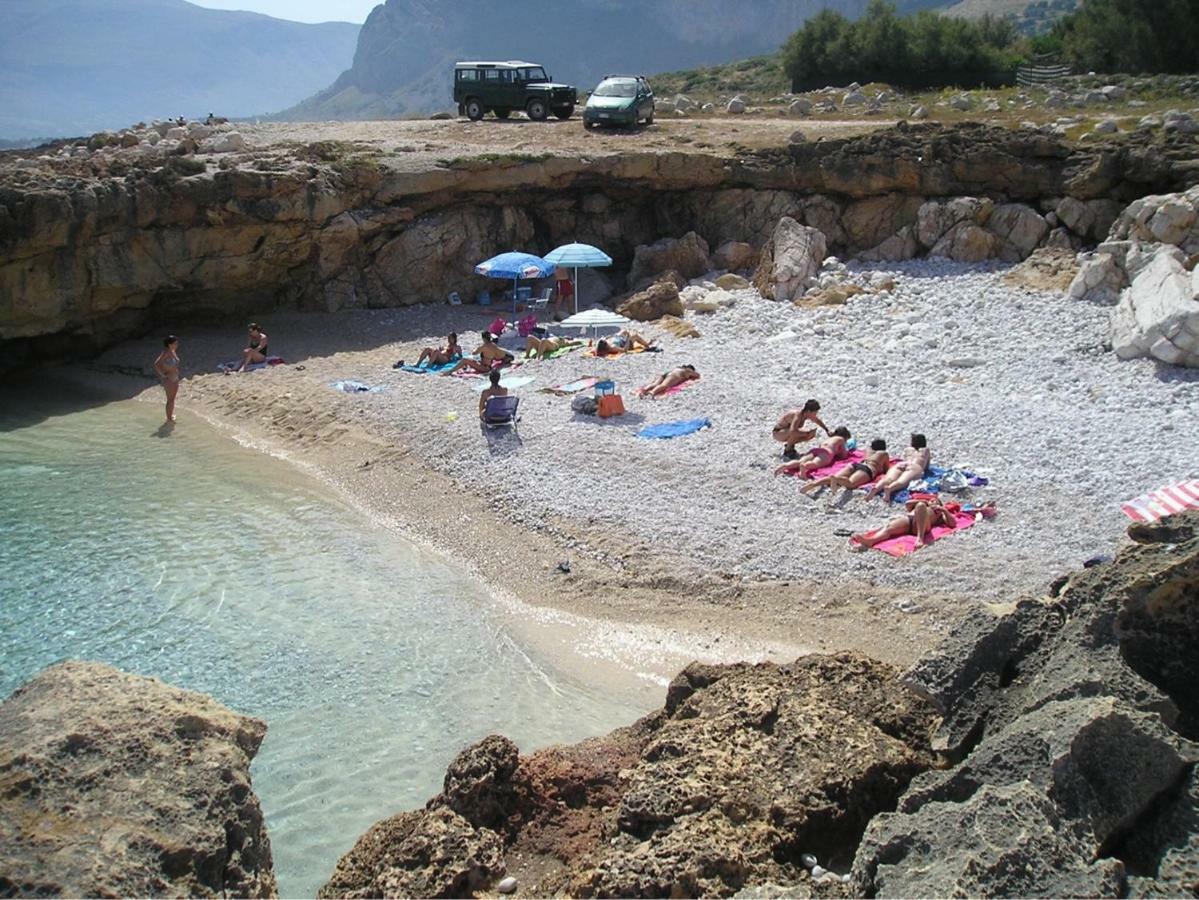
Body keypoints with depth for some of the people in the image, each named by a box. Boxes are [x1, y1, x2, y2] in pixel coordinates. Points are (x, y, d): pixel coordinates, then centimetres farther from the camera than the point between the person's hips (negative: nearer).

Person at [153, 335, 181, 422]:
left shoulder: (174, 351, 1)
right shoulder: (166, 353, -24)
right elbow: (156, 364, -30)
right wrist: (163, 375, -21)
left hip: (175, 378, 8)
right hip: (169, 379, -8)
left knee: (172, 398, 20)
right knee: (170, 400, 4)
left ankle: (171, 415, 35)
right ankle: (169, 418, 18)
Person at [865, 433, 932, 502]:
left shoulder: (907, 449, 37)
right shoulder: (925, 450, 33)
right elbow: (926, 467, 39)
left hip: (900, 464, 3)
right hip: (915, 467, -3)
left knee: (888, 479, -26)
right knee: (901, 482, -31)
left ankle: (875, 488, -58)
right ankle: (889, 488, -65)